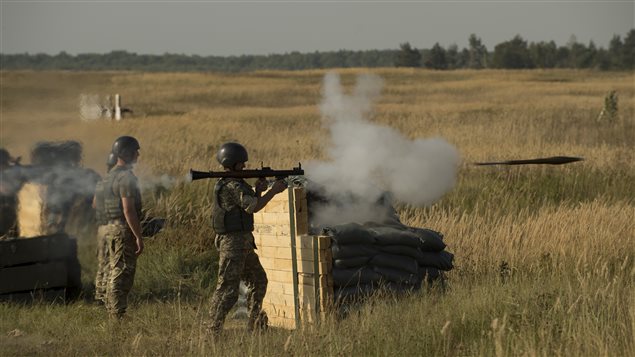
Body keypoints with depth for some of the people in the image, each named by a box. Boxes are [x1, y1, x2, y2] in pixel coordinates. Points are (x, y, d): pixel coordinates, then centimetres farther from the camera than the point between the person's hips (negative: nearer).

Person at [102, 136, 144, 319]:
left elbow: (99, 204, 19)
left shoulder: (110, 175, 13)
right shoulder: (126, 177, -17)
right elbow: (128, 210, -22)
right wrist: (138, 237, -20)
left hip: (110, 228, 10)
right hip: (124, 230, -10)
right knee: (122, 275, -7)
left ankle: (112, 313, 19)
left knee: (114, 273, 14)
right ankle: (119, 316, -7)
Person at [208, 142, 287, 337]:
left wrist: (258, 190, 2)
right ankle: (214, 331, -11)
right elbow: (253, 206, -25)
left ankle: (255, 324, 30)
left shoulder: (235, 183, 15)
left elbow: (250, 204, 19)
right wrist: (274, 191, -15)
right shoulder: (232, 186, -17)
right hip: (232, 242, -11)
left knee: (258, 281, 20)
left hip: (243, 242, 11)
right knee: (228, 288, -11)